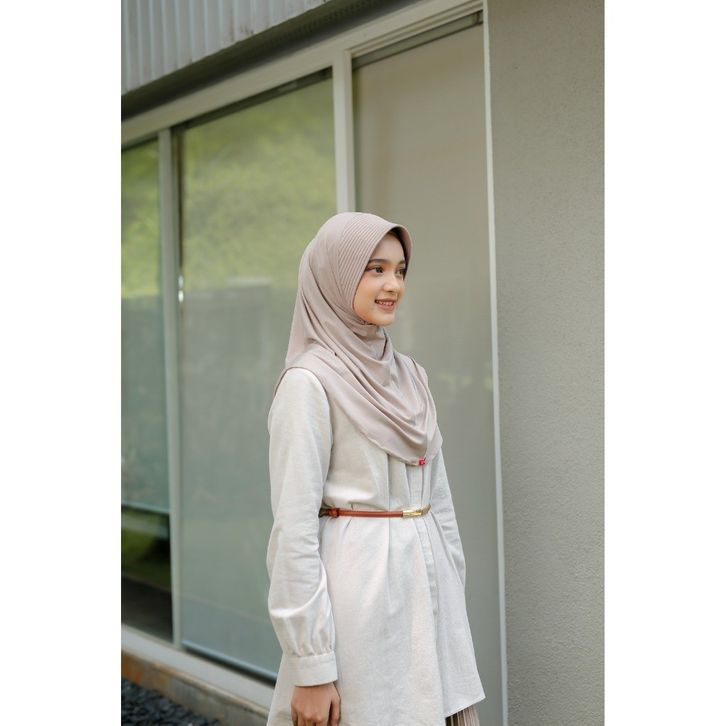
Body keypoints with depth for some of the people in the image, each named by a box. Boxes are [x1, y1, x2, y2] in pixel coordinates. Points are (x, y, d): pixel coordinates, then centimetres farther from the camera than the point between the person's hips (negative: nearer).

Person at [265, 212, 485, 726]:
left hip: (427, 587, 7)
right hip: (358, 590, -7)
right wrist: (311, 668, -16)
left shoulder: (410, 375, 10)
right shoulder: (309, 381, -12)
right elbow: (295, 529, -15)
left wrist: (453, 601, 14)